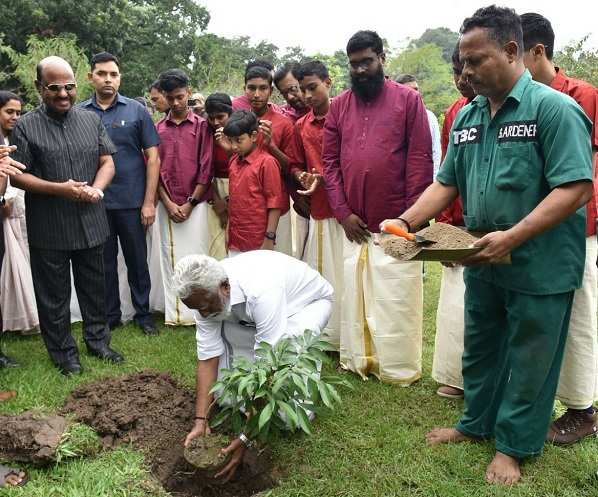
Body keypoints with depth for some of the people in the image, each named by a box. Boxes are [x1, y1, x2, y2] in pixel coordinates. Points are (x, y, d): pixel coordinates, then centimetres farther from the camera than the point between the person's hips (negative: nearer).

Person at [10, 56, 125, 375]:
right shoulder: (25, 127, -5)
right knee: (54, 294, 9)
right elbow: (18, 176, -7)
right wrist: (59, 189, -19)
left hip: (91, 223, 3)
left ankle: (98, 340, 33)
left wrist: (96, 189, -14)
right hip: (49, 228, -3)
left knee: (94, 288, 16)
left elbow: (107, 162, 6)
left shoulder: (91, 120, 6)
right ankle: (63, 353, 24)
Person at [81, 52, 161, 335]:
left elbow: (152, 157, -1)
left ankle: (143, 314, 24)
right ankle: (110, 316, 26)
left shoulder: (136, 110, 0)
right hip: (94, 203, 1)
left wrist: (149, 201, -6)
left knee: (137, 260, 9)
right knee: (104, 262, 12)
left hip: (132, 201, -1)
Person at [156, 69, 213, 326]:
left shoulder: (202, 126, 1)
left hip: (195, 204, -2)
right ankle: (174, 313, 15)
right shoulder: (157, 129, 7)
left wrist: (190, 203, -7)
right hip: (167, 205, 2)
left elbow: (206, 169, -3)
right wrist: (168, 204, -5)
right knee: (170, 258, 5)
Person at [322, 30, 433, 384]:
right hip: (354, 223, 4)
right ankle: (358, 359, 26)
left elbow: (421, 159, -5)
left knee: (398, 298, 3)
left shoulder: (408, 99, -1)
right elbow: (330, 161, 6)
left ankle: (401, 368, 17)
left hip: (396, 223, -3)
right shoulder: (339, 106, 9)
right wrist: (343, 213, -2)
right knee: (355, 295, 12)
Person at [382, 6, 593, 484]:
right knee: (480, 350, 20)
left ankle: (513, 445, 29)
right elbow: (446, 183, 10)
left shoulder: (554, 109, -15)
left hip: (539, 267, -6)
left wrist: (511, 237, -28)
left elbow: (576, 189, -21)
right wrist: (407, 221, -6)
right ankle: (477, 423, 41)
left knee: (528, 359, 10)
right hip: (482, 264, 6)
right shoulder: (467, 116, 6)